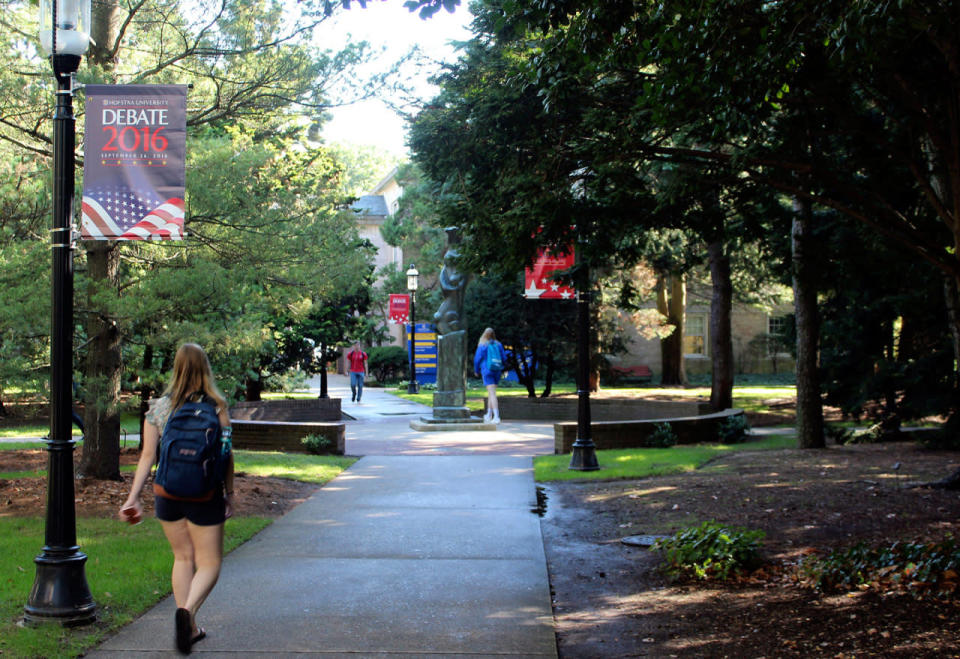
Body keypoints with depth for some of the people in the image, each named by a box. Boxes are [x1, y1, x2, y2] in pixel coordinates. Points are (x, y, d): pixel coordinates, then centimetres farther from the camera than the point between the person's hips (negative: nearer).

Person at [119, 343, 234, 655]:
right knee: (209, 562, 6)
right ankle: (187, 610, -20)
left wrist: (133, 496, 2)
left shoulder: (158, 407, -1)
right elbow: (225, 456, -4)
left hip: (167, 493, 3)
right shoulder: (216, 407, -7)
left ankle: (190, 628, 18)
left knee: (183, 557, 17)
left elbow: (147, 455, -2)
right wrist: (229, 495, 7)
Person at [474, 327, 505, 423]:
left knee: (492, 393, -8)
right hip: (497, 371, 4)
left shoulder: (482, 346, -7)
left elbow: (477, 359, -2)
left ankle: (496, 416, -18)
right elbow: (503, 358, 5)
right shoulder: (499, 345, 4)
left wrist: (476, 370, 13)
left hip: (487, 371, -4)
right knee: (491, 392, 19)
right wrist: (502, 370, 18)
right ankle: (489, 415, 27)